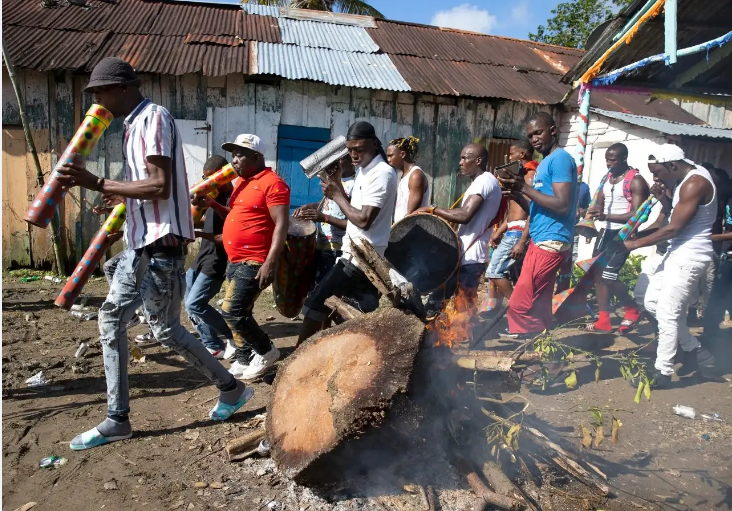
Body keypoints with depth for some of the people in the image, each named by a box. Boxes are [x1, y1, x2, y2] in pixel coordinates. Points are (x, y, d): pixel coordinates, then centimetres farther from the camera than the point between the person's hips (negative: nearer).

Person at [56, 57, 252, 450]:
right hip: (141, 242, 10)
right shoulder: (136, 123, 18)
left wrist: (98, 184, -19)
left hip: (162, 242, -10)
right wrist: (119, 195, 31)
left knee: (165, 330, -1)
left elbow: (161, 186, -21)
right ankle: (117, 419, 19)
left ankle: (232, 389, 18)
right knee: (111, 321, 9)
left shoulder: (153, 117, -12)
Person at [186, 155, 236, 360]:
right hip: (202, 258, 10)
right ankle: (214, 347, 16)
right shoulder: (214, 196, 12)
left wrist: (200, 234, -24)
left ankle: (234, 338, 4)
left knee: (195, 304, -11)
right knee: (190, 306, 10)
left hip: (218, 261, -10)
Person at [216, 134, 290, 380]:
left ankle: (266, 351, 8)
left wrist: (270, 263, -25)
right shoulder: (242, 182, 16)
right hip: (235, 261, 10)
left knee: (233, 312, -11)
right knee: (239, 313, 13)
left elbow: (281, 225, -19)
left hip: (254, 262, -10)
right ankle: (244, 360, 25)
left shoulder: (272, 183, -13)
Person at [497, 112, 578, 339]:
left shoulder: (560, 159, -10)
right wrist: (516, 194, 4)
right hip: (541, 240, 10)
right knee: (537, 303, 12)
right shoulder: (545, 163, 20)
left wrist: (525, 188, -17)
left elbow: (562, 205, -20)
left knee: (521, 303, -8)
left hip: (550, 242, -10)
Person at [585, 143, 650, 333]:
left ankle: (632, 311, 10)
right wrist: (594, 213, -4)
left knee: (608, 276, -15)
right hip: (605, 231, 8)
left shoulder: (636, 181, -11)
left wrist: (606, 216, -28)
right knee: (597, 275, 6)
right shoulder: (607, 177, 12)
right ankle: (604, 320, 16)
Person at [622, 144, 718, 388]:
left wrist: (636, 243, -14)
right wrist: (663, 197, 2)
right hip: (677, 254, 10)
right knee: (652, 302, 13)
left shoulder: (695, 183, -19)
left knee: (667, 313, -6)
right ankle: (695, 350, 25)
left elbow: (673, 228, -21)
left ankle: (663, 372, 5)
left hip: (689, 258, -10)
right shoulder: (685, 180, 11)